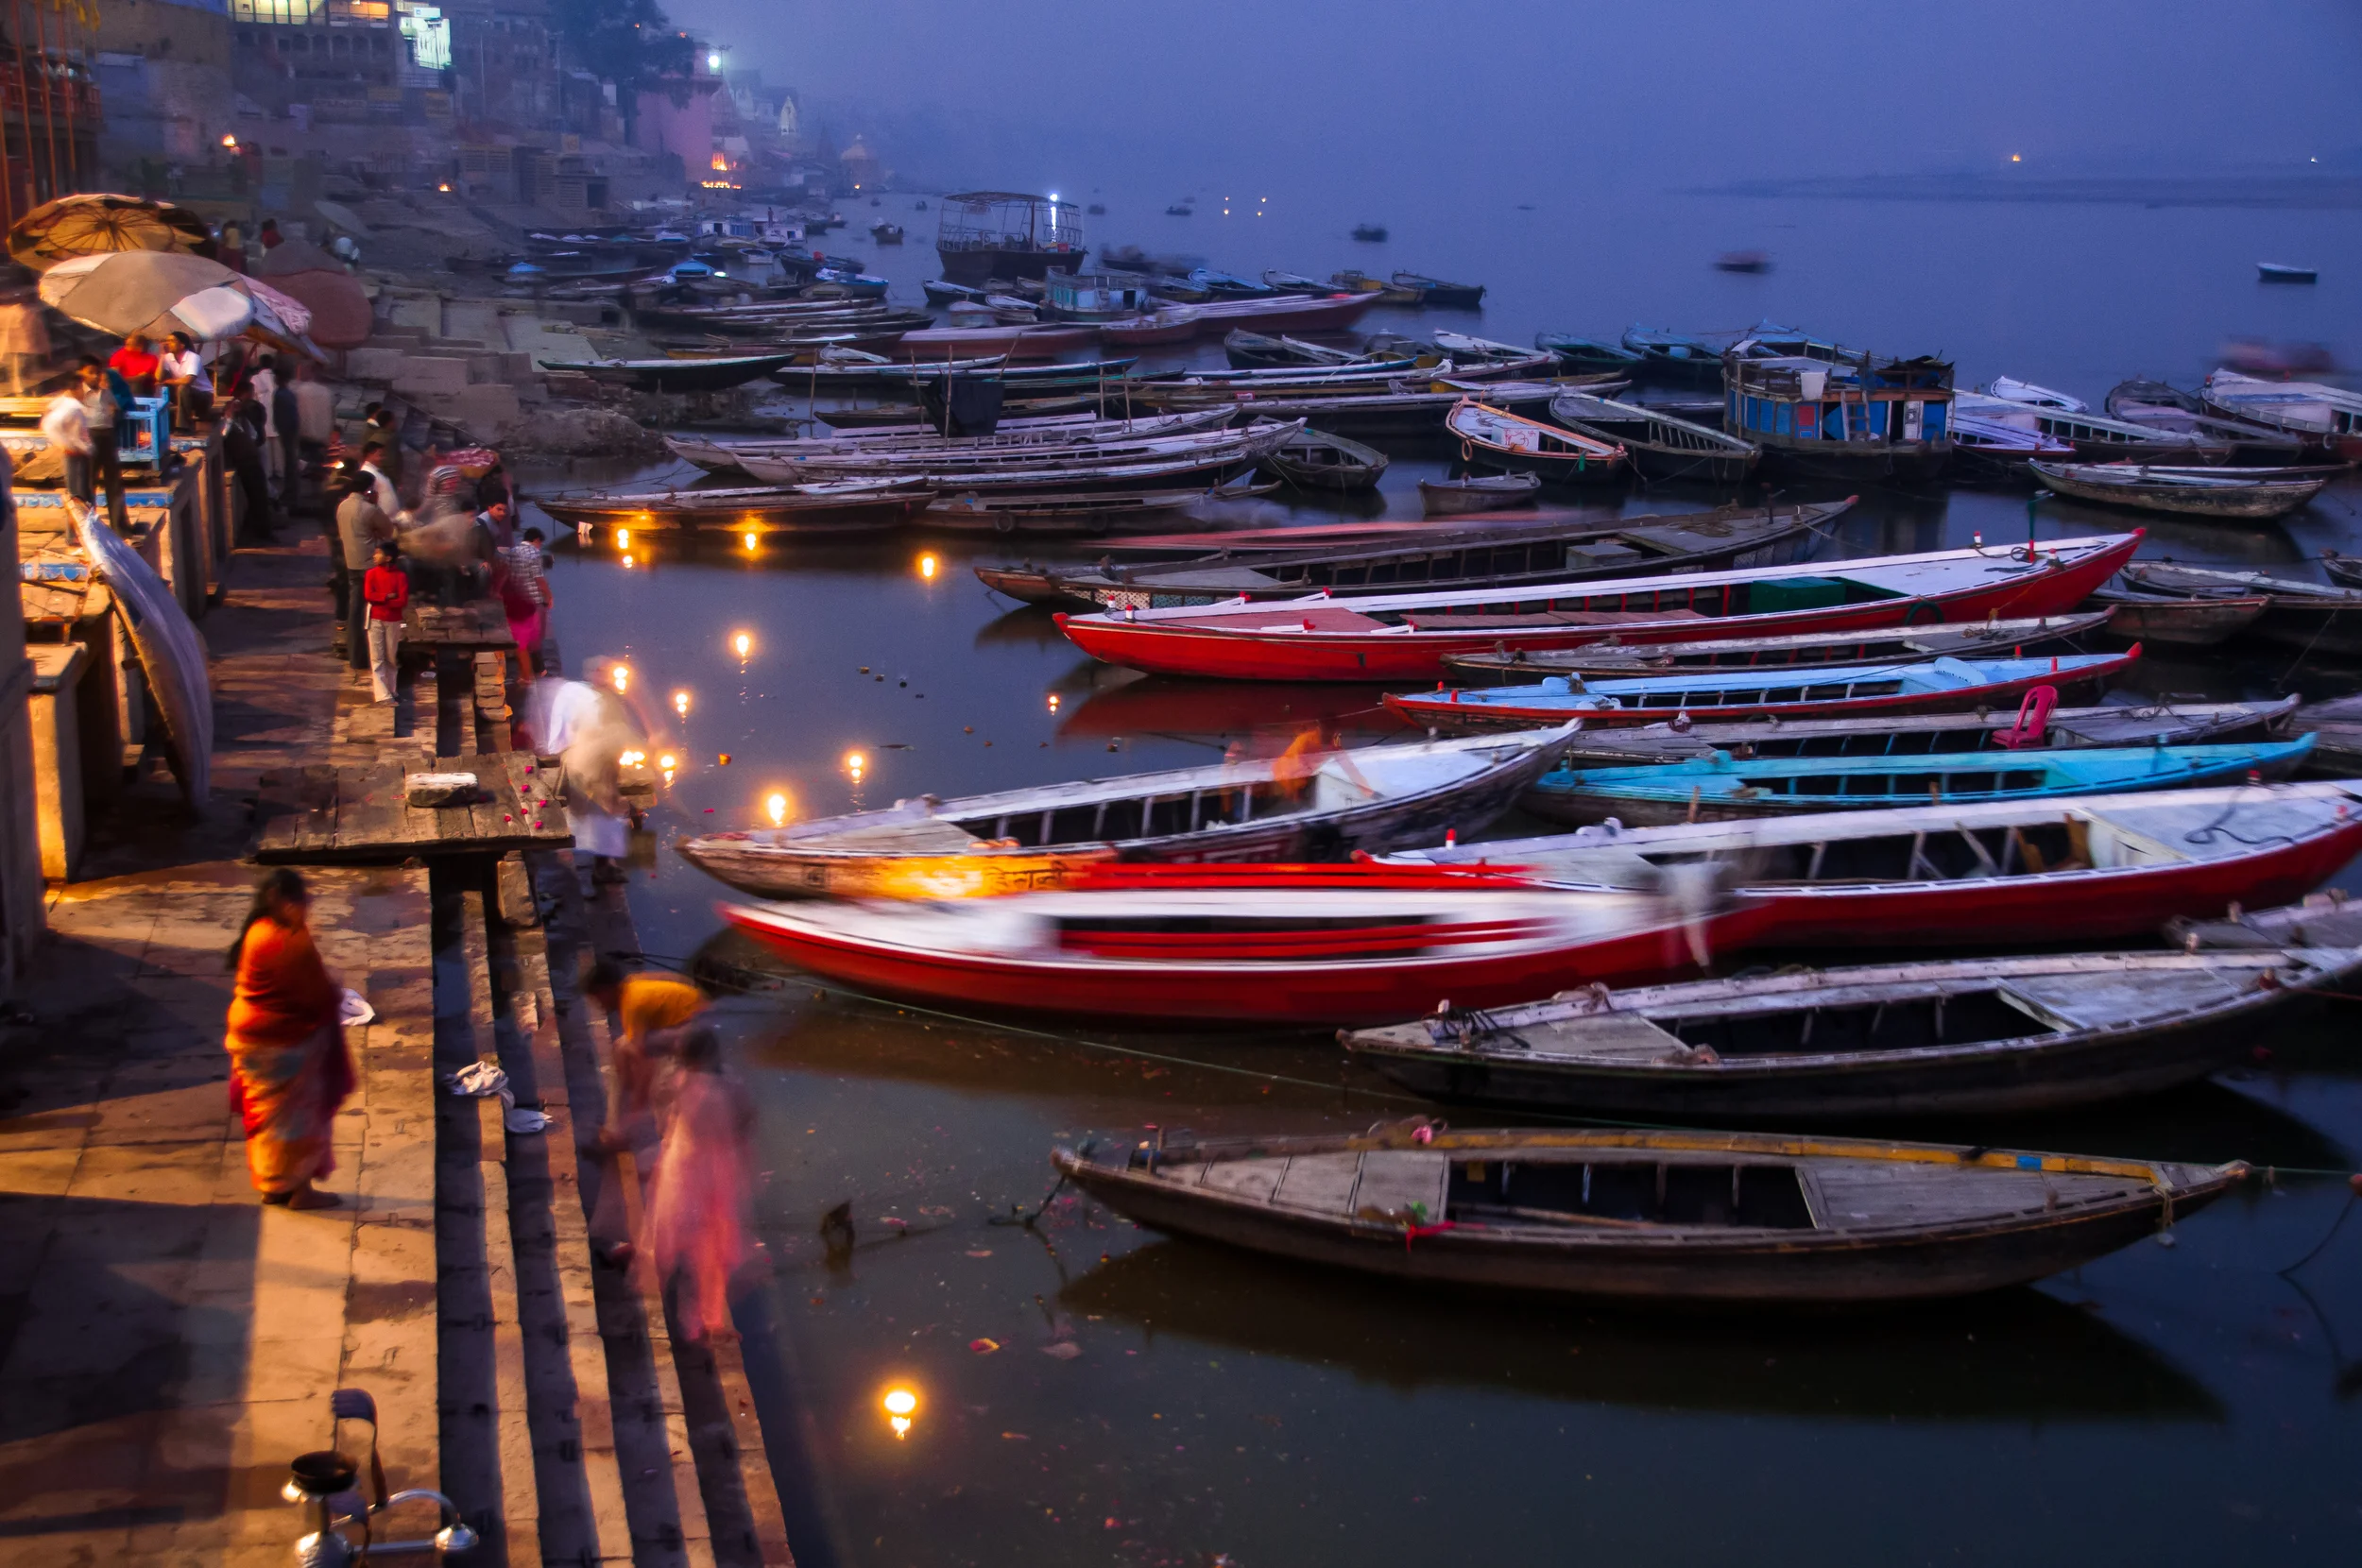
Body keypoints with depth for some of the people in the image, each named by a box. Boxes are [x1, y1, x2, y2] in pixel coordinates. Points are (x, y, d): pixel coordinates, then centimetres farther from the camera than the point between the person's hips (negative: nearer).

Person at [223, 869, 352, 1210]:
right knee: (293, 1114, 2)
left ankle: (273, 1183, 29)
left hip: (257, 1037, 9)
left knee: (270, 1112, 18)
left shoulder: (258, 933, 4)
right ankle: (296, 1188, 11)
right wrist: (337, 993, -1)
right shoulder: (289, 942, -26)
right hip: (285, 1044, -9)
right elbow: (318, 994, -21)